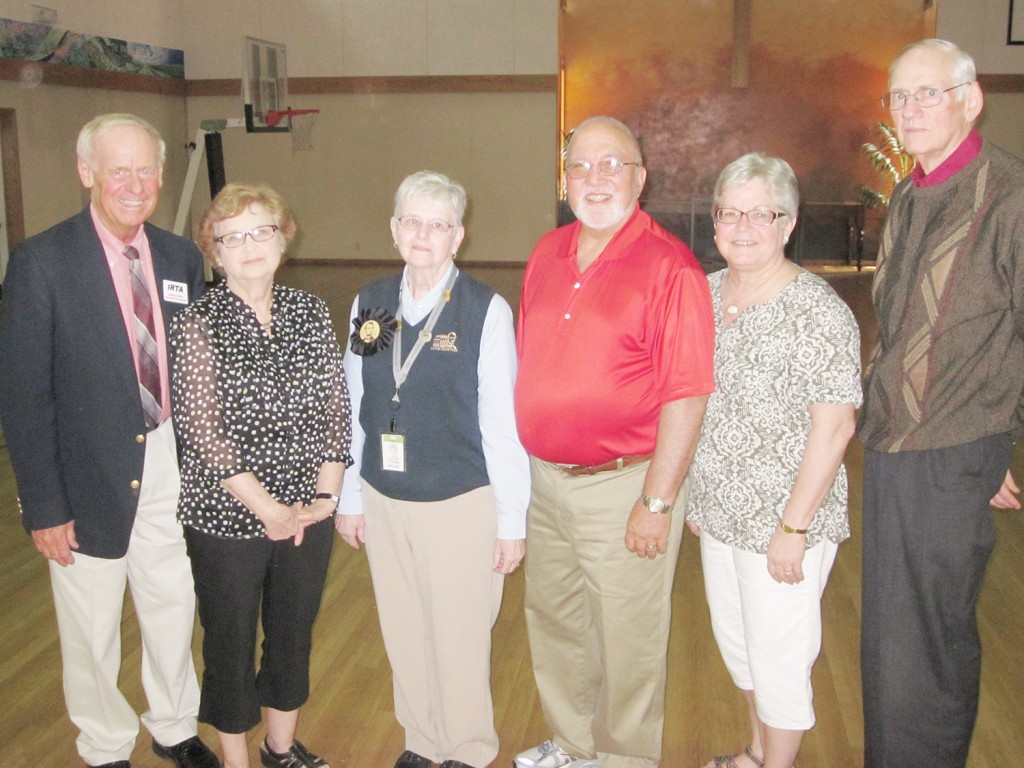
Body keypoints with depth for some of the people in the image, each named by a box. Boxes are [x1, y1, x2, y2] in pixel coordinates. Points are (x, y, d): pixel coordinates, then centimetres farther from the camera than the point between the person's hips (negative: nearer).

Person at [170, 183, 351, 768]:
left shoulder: (311, 313, 1)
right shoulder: (197, 326, -10)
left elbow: (337, 408, 2)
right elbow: (204, 433, -14)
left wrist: (326, 494, -6)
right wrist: (269, 510, -14)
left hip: (308, 511, 4)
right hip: (226, 516, -4)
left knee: (296, 630, 18)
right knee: (231, 640, 12)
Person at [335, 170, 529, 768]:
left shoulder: (486, 310, -12)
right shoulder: (370, 304, 1)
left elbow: (502, 422, -10)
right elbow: (353, 409, 6)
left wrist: (512, 518, -8)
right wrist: (349, 497, 9)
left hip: (462, 503, -4)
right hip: (383, 500, 4)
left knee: (460, 636, 8)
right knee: (404, 632, 17)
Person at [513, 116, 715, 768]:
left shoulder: (669, 266, -15)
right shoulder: (548, 255, 6)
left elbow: (686, 395, -17)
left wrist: (657, 502, -17)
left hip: (624, 485, -7)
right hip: (544, 479, 7)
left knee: (627, 640, 9)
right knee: (553, 622, 22)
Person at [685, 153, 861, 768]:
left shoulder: (817, 310, -19)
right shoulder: (706, 292, 2)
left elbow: (834, 425, -20)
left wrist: (794, 527, -19)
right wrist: (694, 493, 13)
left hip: (783, 520, -7)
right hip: (720, 512, 7)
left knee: (778, 658, 8)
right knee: (735, 640, 23)